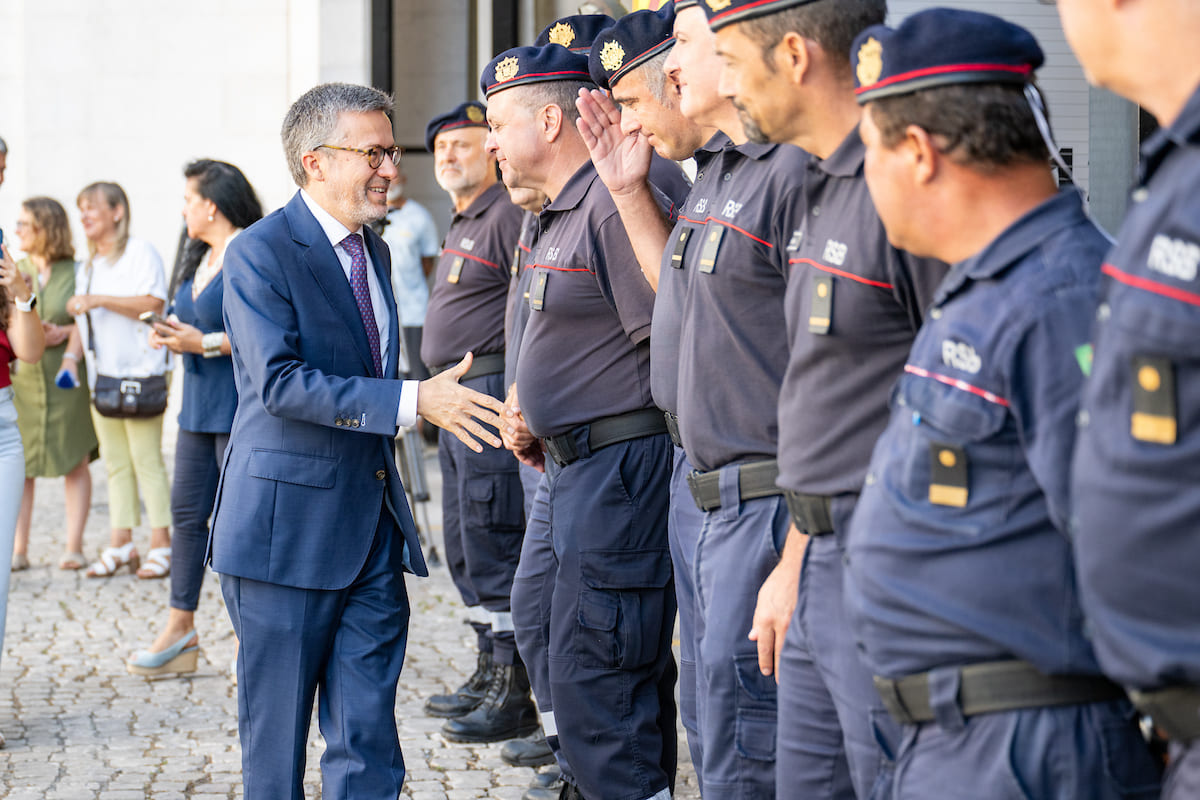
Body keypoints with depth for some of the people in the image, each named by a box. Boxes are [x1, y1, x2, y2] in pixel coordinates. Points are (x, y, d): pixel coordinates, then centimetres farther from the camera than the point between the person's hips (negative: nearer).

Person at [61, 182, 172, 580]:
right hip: (101, 375, 8)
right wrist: (71, 355, 7)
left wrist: (101, 300, -19)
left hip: (139, 373, -8)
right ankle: (121, 544, 10)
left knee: (146, 459, -8)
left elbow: (153, 304, -16)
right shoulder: (87, 267, 20)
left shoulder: (140, 252, -5)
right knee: (115, 461, 7)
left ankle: (161, 545, -5)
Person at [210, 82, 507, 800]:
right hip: (288, 525, -7)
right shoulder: (258, 255, -11)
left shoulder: (375, 250, 15)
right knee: (276, 739, 4)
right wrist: (413, 401, -27)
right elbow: (280, 383, -23)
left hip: (375, 526, 7)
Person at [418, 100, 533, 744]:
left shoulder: (508, 215, -12)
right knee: (464, 543, 17)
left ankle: (514, 695, -6)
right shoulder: (462, 224, 20)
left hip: (492, 391, -11)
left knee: (492, 539, -10)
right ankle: (489, 673, 27)